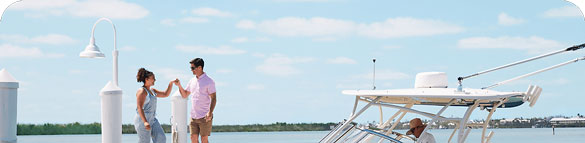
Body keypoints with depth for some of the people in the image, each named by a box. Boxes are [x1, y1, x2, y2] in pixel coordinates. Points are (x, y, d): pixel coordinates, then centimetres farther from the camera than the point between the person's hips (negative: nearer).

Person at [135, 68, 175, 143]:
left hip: (152, 120, 9)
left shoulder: (152, 91, 15)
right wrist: (145, 122, -33)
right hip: (142, 120, -9)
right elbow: (139, 108, -22)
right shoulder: (142, 91, -13)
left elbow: (165, 94, 22)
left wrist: (171, 83, 7)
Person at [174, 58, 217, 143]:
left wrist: (210, 113, -23)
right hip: (193, 116, 6)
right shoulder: (192, 81, 13)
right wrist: (179, 86, 4)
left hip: (204, 117, -6)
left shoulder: (209, 81, -8)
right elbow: (185, 95, 22)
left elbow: (213, 99, -12)